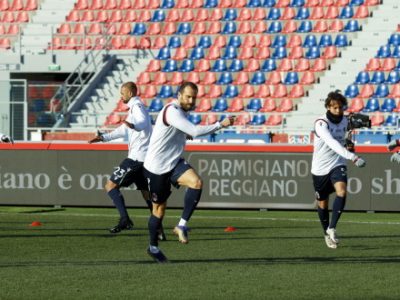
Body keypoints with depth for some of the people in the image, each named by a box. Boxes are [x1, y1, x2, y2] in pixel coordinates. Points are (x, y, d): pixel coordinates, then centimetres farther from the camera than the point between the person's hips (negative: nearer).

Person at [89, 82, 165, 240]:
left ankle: (125, 219, -17)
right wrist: (104, 137, 36)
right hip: (145, 157, 10)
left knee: (110, 185, -6)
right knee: (146, 193, 11)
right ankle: (159, 230, 5)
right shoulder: (135, 107, 23)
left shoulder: (137, 106, -10)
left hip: (136, 158, -10)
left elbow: (143, 122, -32)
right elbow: (124, 129, 35)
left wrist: (133, 125, -53)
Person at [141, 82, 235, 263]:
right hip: (157, 166, -7)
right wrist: (221, 125, -28)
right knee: (159, 208, 4)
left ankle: (182, 226, -18)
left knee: (196, 182, -22)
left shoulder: (182, 111, 8)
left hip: (174, 163, 7)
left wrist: (185, 134, 16)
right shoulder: (172, 111, -22)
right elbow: (195, 131, -33)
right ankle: (153, 247, 23)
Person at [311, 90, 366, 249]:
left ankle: (332, 228, -17)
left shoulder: (344, 120, 0)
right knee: (322, 203, 9)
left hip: (337, 164, 3)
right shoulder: (321, 124, -22)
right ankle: (327, 234, 30)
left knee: (341, 191, -24)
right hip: (320, 168, -3)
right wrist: (352, 157, -48)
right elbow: (333, 143, -38)